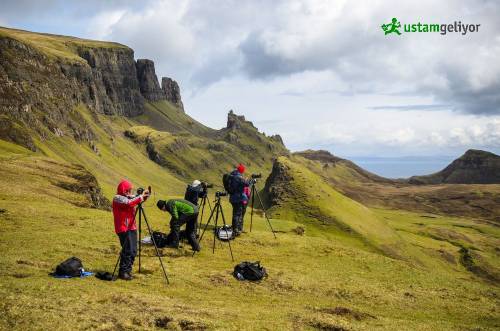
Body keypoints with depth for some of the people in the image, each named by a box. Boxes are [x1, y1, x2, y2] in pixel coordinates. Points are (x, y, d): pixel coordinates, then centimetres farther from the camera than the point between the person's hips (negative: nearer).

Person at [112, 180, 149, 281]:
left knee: (133, 251, 10)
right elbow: (129, 203, -26)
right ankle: (123, 272, -6)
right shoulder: (118, 198, -11)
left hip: (132, 227, 9)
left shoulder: (127, 197, 16)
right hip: (124, 229, -9)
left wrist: (143, 196, 0)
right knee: (128, 251, -12)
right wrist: (140, 197, -20)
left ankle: (128, 270, 20)